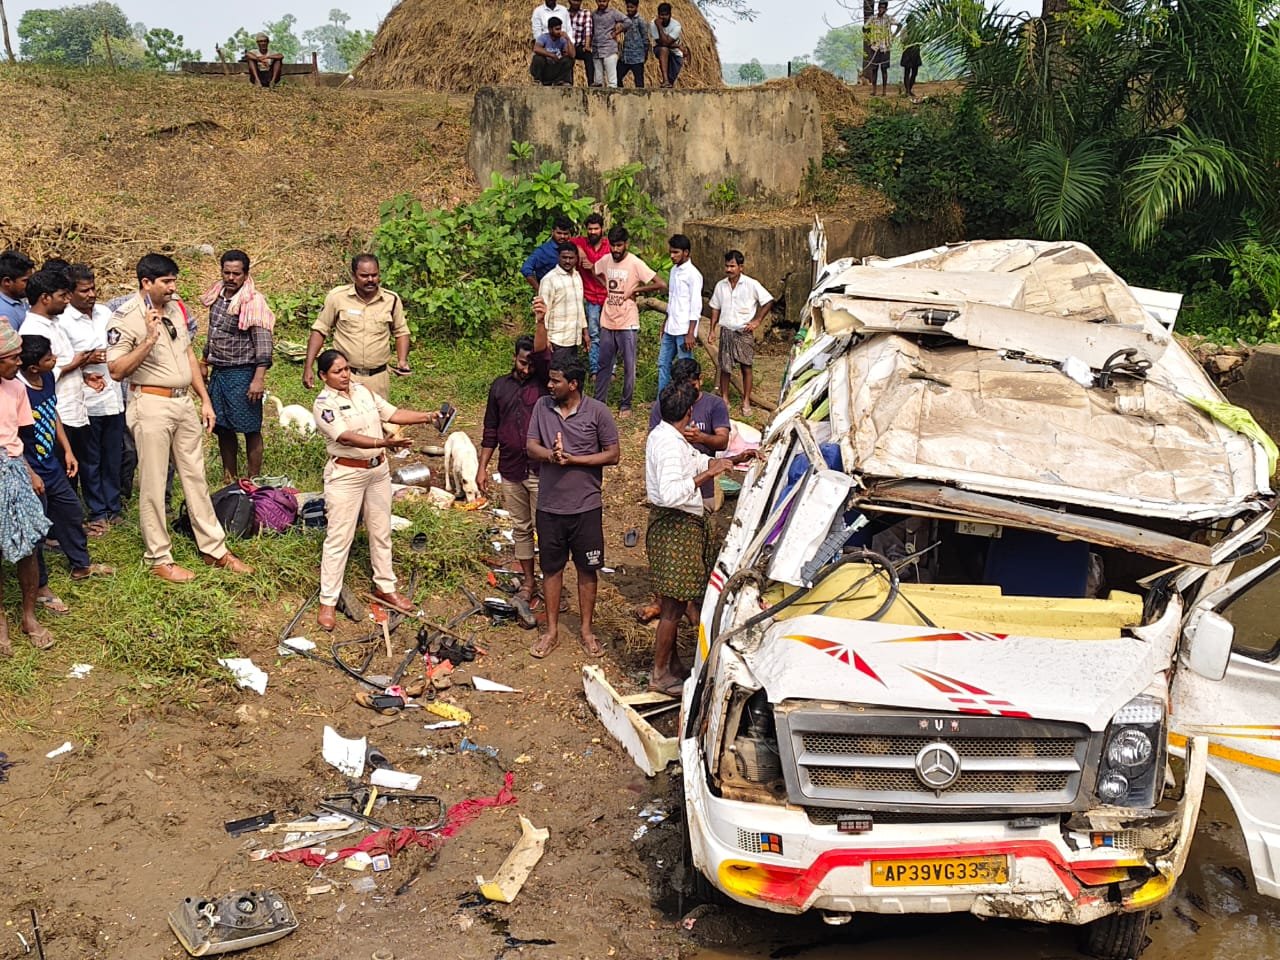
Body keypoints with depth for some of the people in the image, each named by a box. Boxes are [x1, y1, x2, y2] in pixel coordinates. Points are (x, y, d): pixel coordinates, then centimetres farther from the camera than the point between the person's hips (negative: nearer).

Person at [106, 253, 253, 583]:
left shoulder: (174, 308, 8)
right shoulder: (126, 318, -14)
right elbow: (117, 370, -19)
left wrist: (205, 400, 12)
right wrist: (150, 339, -28)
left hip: (184, 403, 7)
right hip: (151, 405, -7)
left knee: (196, 477, 14)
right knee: (153, 485, 2)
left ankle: (214, 549, 23)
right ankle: (160, 559, 13)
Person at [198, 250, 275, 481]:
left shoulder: (253, 302, -13)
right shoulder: (217, 296, 10)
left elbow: (263, 341, -18)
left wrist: (259, 379, -25)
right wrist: (204, 362, 24)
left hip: (243, 373, -7)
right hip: (218, 372, 7)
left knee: (251, 430, -2)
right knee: (223, 428, 12)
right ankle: (229, 479, 24)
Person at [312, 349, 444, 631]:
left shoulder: (363, 391, 6)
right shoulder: (324, 403, -15)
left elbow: (392, 414, 8)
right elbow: (346, 437, -27)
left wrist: (427, 416, -5)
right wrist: (383, 443, -40)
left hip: (378, 469, 7)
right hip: (346, 474, -7)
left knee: (381, 532, 16)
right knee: (339, 538, -2)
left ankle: (384, 588, 31)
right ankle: (327, 602, 6)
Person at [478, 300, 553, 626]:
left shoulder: (544, 382, -4)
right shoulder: (500, 386, 7)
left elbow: (543, 354, -25)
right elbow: (491, 430, 11)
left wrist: (542, 322, -40)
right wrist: (482, 467, 10)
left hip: (541, 471, -4)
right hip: (511, 471, 4)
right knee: (521, 528, 14)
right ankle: (528, 582, 26)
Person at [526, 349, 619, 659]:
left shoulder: (597, 412, -10)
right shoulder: (542, 407, -1)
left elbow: (612, 454, -7)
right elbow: (531, 447, -1)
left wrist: (573, 459, -19)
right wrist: (551, 455, -24)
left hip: (586, 506, -2)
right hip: (549, 506, 2)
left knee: (587, 569, 10)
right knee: (551, 568, 13)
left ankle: (586, 630, 25)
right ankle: (552, 630, 26)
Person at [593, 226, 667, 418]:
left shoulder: (635, 263, -13)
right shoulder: (606, 260, 3)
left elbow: (661, 284, -19)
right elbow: (594, 272, 27)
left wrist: (635, 290, -14)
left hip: (627, 324, -5)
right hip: (607, 322, 5)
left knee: (629, 367, 4)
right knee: (604, 364, 13)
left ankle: (625, 405, 15)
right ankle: (599, 402, 23)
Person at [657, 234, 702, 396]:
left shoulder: (693, 274, -13)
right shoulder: (673, 270, 12)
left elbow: (696, 307, -16)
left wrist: (690, 334, -19)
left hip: (684, 330, -8)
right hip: (670, 329, 8)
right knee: (663, 364, 11)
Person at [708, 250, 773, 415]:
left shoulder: (751, 285, -7)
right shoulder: (720, 286, 5)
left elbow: (768, 302, -4)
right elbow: (715, 308, 14)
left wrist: (757, 320, -9)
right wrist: (712, 329, 8)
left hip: (744, 332, -3)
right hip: (726, 331, 3)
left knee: (746, 367, 2)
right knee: (725, 367, 5)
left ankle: (746, 402, 9)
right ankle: (724, 400, 15)